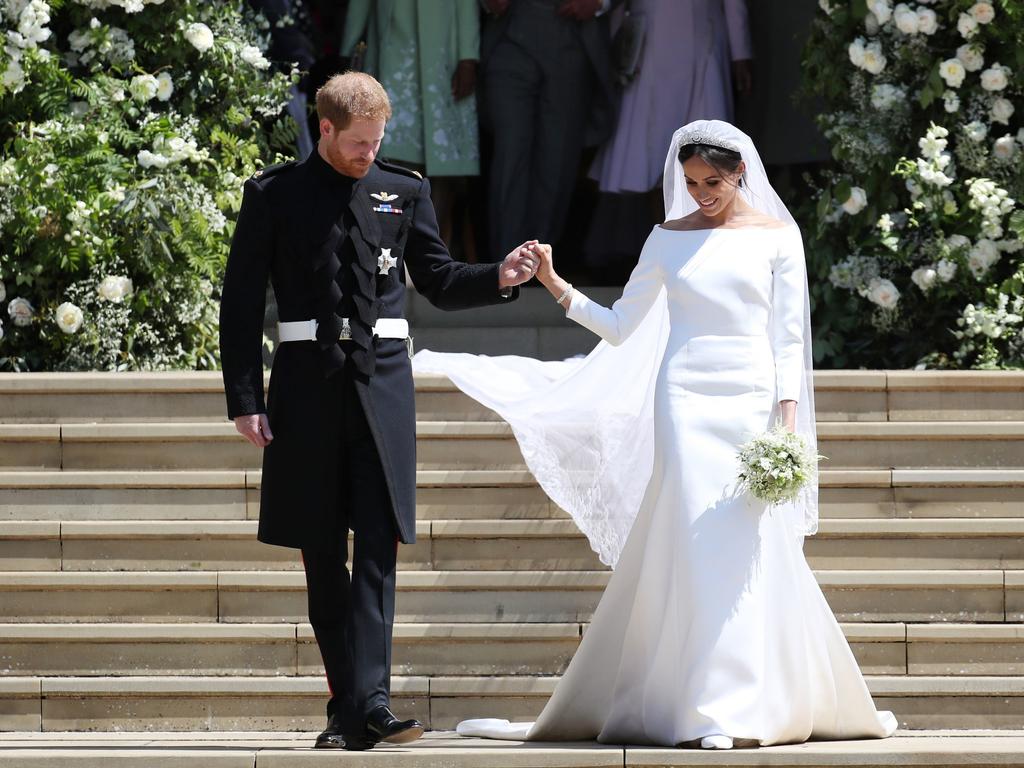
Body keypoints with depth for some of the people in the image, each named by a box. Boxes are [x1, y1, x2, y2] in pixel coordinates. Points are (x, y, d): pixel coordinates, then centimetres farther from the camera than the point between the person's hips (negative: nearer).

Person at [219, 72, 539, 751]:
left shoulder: (403, 192, 9)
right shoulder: (274, 195, 4)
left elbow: (439, 281, 15)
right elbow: (242, 302, 3)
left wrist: (499, 278, -5)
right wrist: (245, 399, -3)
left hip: (381, 382, 1)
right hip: (307, 382, 0)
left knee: (377, 548, -9)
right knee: (322, 554, 4)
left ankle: (369, 702, -16)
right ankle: (349, 706, 11)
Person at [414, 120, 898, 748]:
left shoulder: (776, 237, 6)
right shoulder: (670, 239, 9)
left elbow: (789, 336, 4)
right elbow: (621, 328, 10)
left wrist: (788, 419, -4)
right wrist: (557, 286, -2)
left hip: (751, 402, 0)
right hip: (686, 400, 0)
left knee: (752, 548, -6)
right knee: (699, 547, -9)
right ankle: (717, 708, -9)